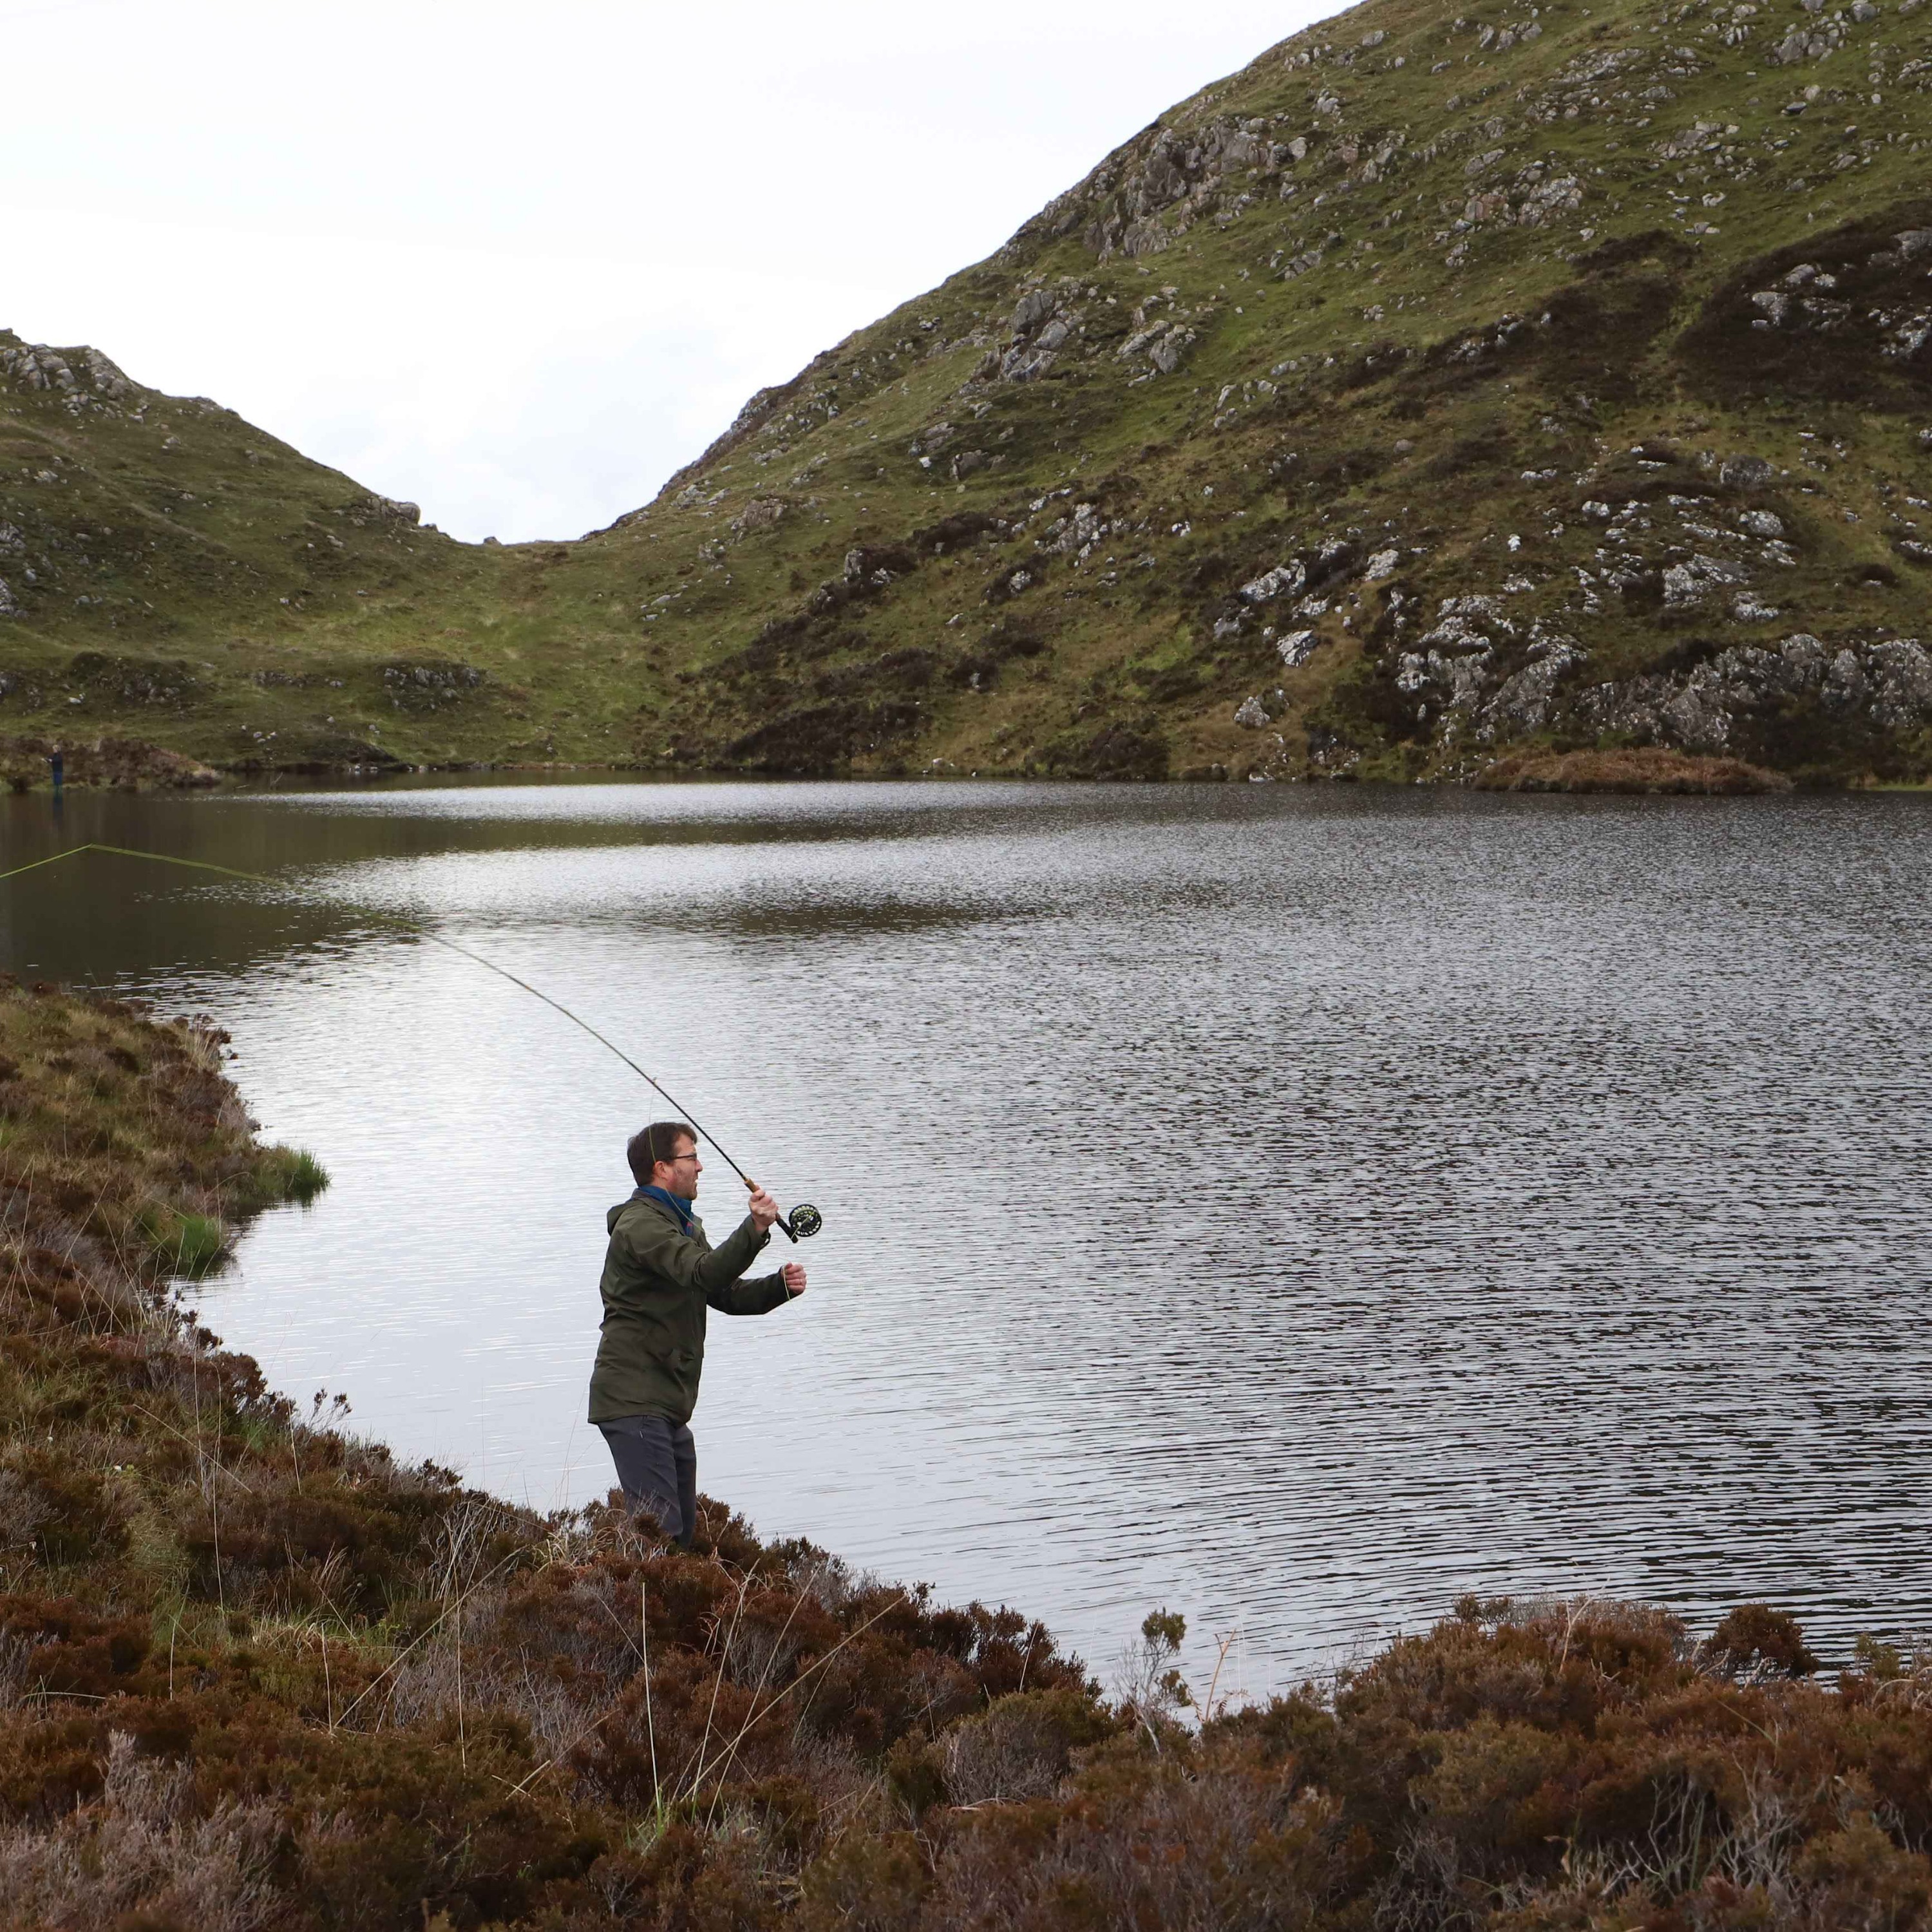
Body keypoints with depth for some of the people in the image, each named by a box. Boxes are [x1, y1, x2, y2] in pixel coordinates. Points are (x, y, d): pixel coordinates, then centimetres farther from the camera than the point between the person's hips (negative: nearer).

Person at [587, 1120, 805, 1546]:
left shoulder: (684, 1225, 23)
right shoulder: (640, 1224, -11)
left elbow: (727, 1295, 21)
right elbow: (702, 1273, -28)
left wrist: (781, 1286, 2)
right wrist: (755, 1229, -41)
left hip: (669, 1405, 10)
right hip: (633, 1402, -10)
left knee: (685, 1532, 13)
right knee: (659, 1527, -17)